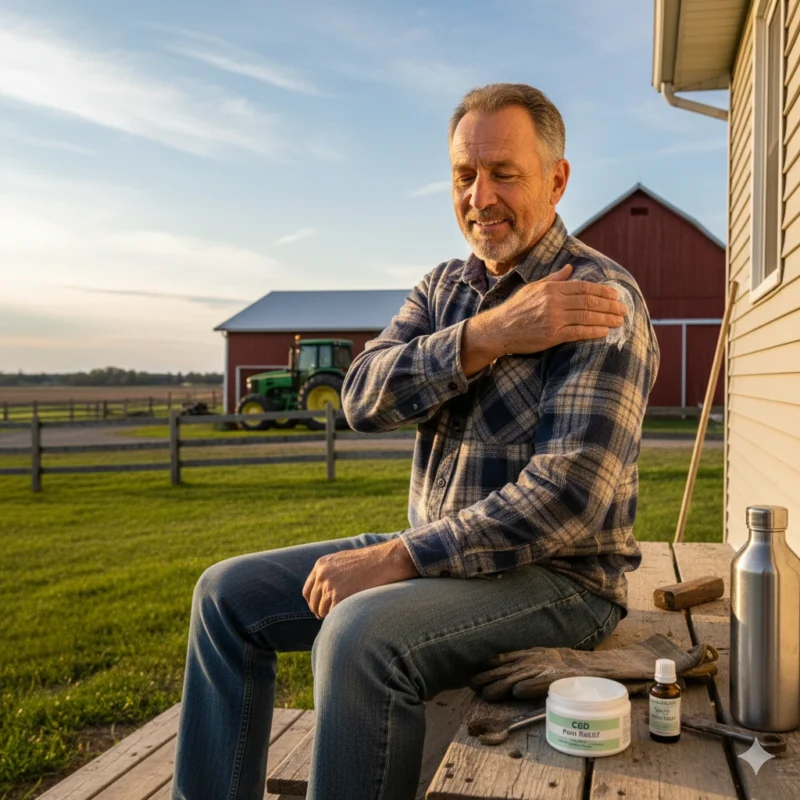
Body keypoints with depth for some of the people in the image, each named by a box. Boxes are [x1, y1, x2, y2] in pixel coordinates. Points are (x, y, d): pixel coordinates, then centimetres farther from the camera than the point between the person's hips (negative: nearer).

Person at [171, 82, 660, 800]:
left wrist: (398, 558, -22)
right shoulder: (445, 287, 10)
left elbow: (568, 497, -24)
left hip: (556, 575, -7)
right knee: (229, 594, 3)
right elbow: (364, 398, -7)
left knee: (359, 637, -33)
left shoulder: (601, 300, -14)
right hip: (439, 551, 8)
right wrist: (487, 336, -21)